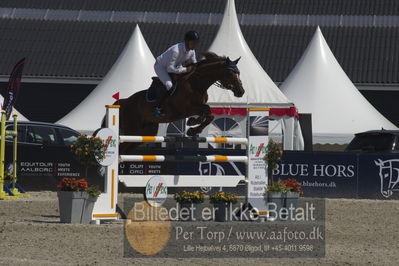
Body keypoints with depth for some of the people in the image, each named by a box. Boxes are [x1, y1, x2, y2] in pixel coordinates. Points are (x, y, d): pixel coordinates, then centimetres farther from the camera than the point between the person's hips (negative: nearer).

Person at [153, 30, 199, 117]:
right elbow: (170, 68, -36)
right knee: (170, 86, -28)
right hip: (160, 66, -9)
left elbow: (194, 64, 6)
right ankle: (157, 108, -19)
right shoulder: (176, 50, -37)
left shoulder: (192, 51, -11)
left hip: (175, 65, 9)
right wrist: (185, 69, -35)